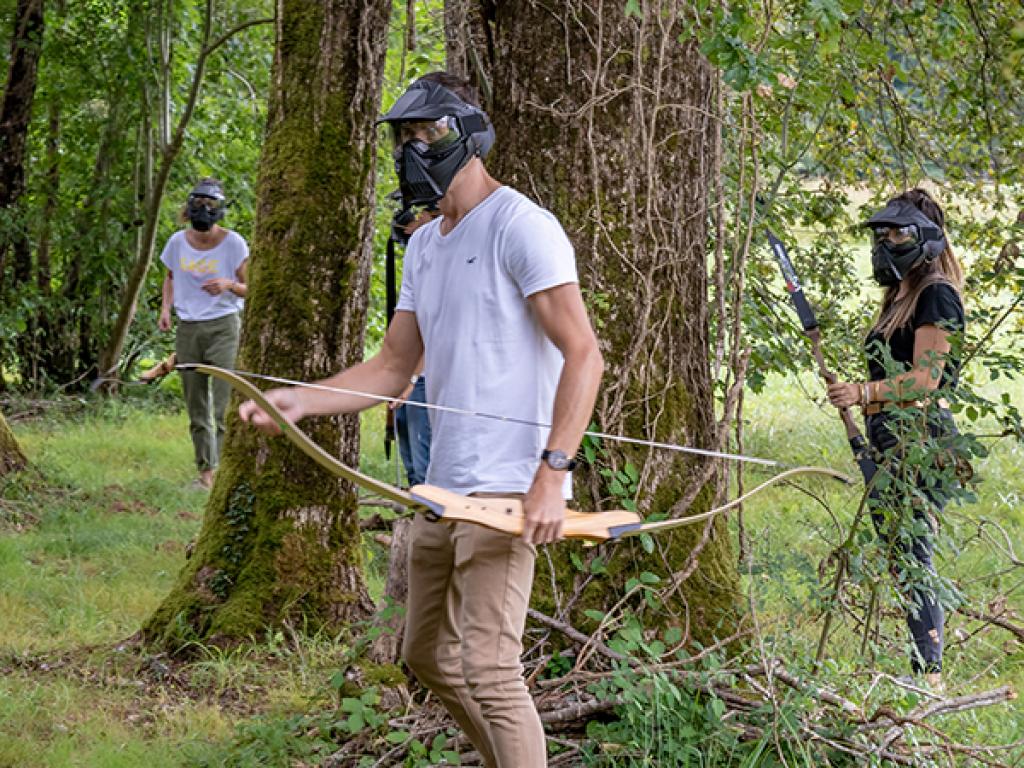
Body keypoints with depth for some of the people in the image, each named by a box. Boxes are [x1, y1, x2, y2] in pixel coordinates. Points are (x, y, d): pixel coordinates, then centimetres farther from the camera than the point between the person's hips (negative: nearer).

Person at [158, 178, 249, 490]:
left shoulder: (233, 243, -7)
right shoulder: (178, 242, 3)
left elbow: (248, 288, -2)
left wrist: (229, 285, -23)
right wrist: (166, 306, 2)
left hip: (223, 326, -4)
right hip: (188, 328, 4)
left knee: (225, 403, -12)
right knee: (196, 408, 10)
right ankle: (205, 470, 20)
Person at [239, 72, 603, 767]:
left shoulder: (521, 227, -9)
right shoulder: (425, 246, 18)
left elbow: (583, 356, -16)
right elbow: (393, 368, 17)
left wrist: (552, 473, -24)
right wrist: (300, 401, 2)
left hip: (506, 491, -10)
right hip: (445, 489, 10)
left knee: (488, 668, -15)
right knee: (429, 655, 17)